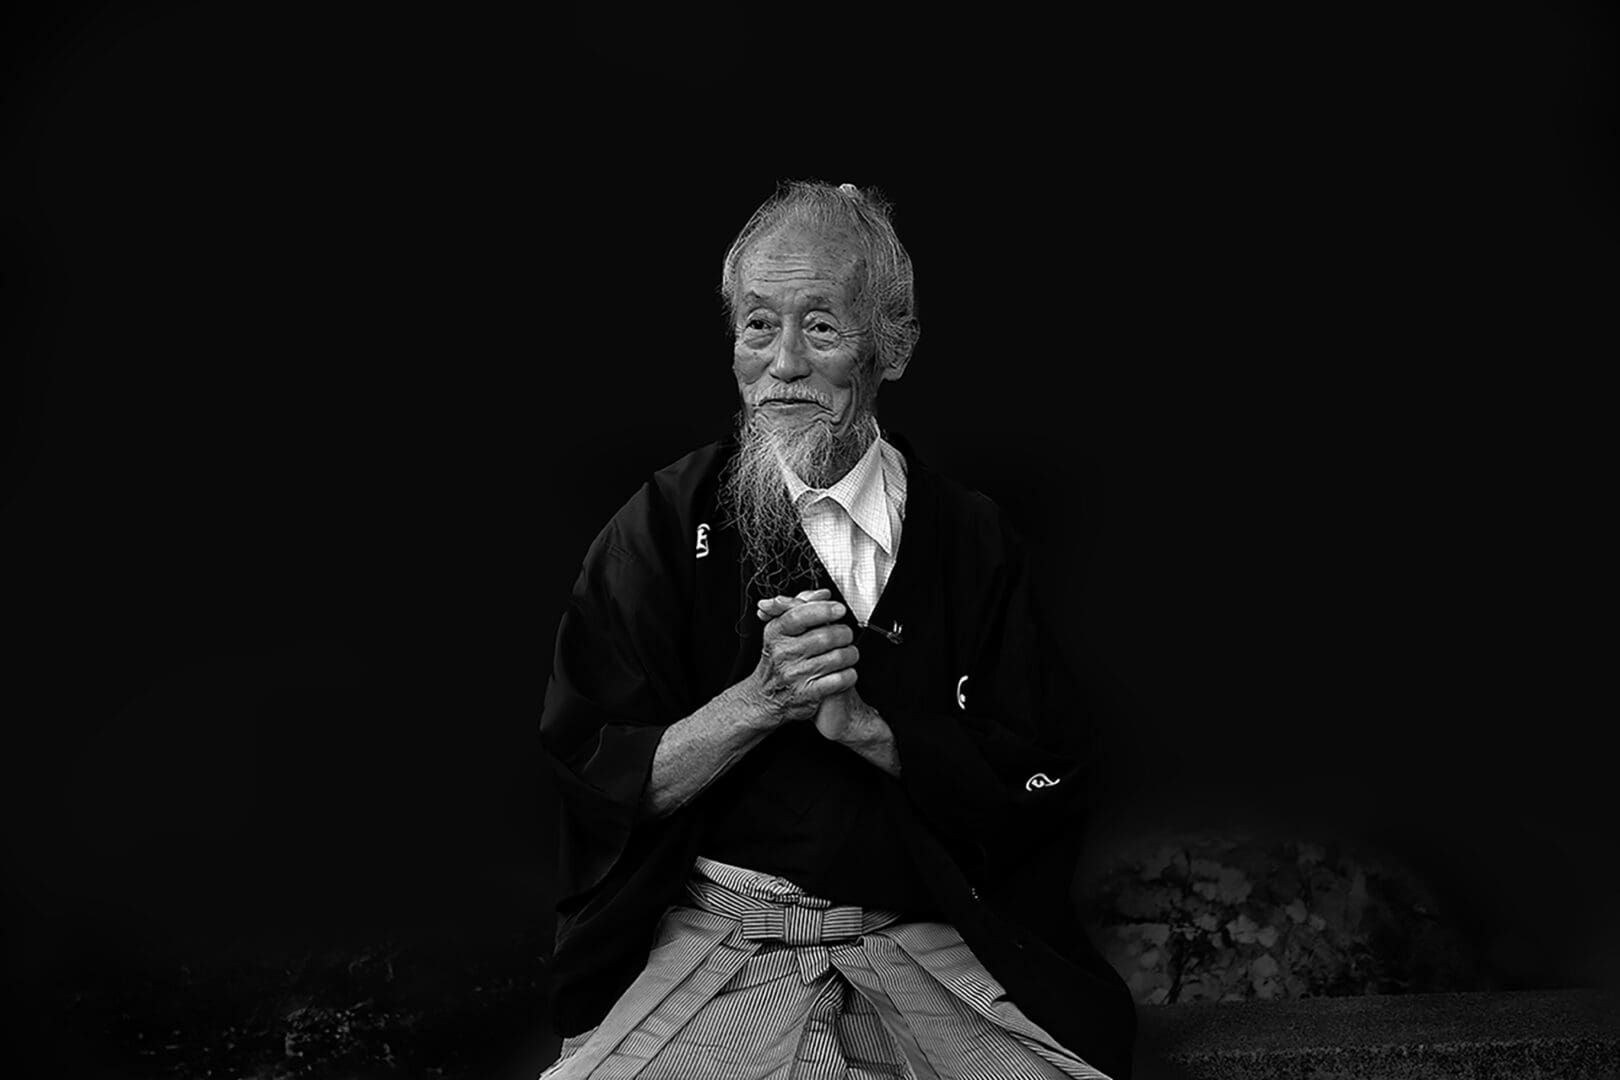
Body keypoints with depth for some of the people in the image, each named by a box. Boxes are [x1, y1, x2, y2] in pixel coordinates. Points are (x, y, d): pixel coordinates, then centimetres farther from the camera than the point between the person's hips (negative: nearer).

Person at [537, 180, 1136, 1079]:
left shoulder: (968, 536, 4)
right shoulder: (664, 525, 1)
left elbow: (1043, 783, -2)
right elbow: (594, 781, -4)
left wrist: (861, 722, -15)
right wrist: (760, 701, -18)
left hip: (932, 945, 1)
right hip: (718, 937, -1)